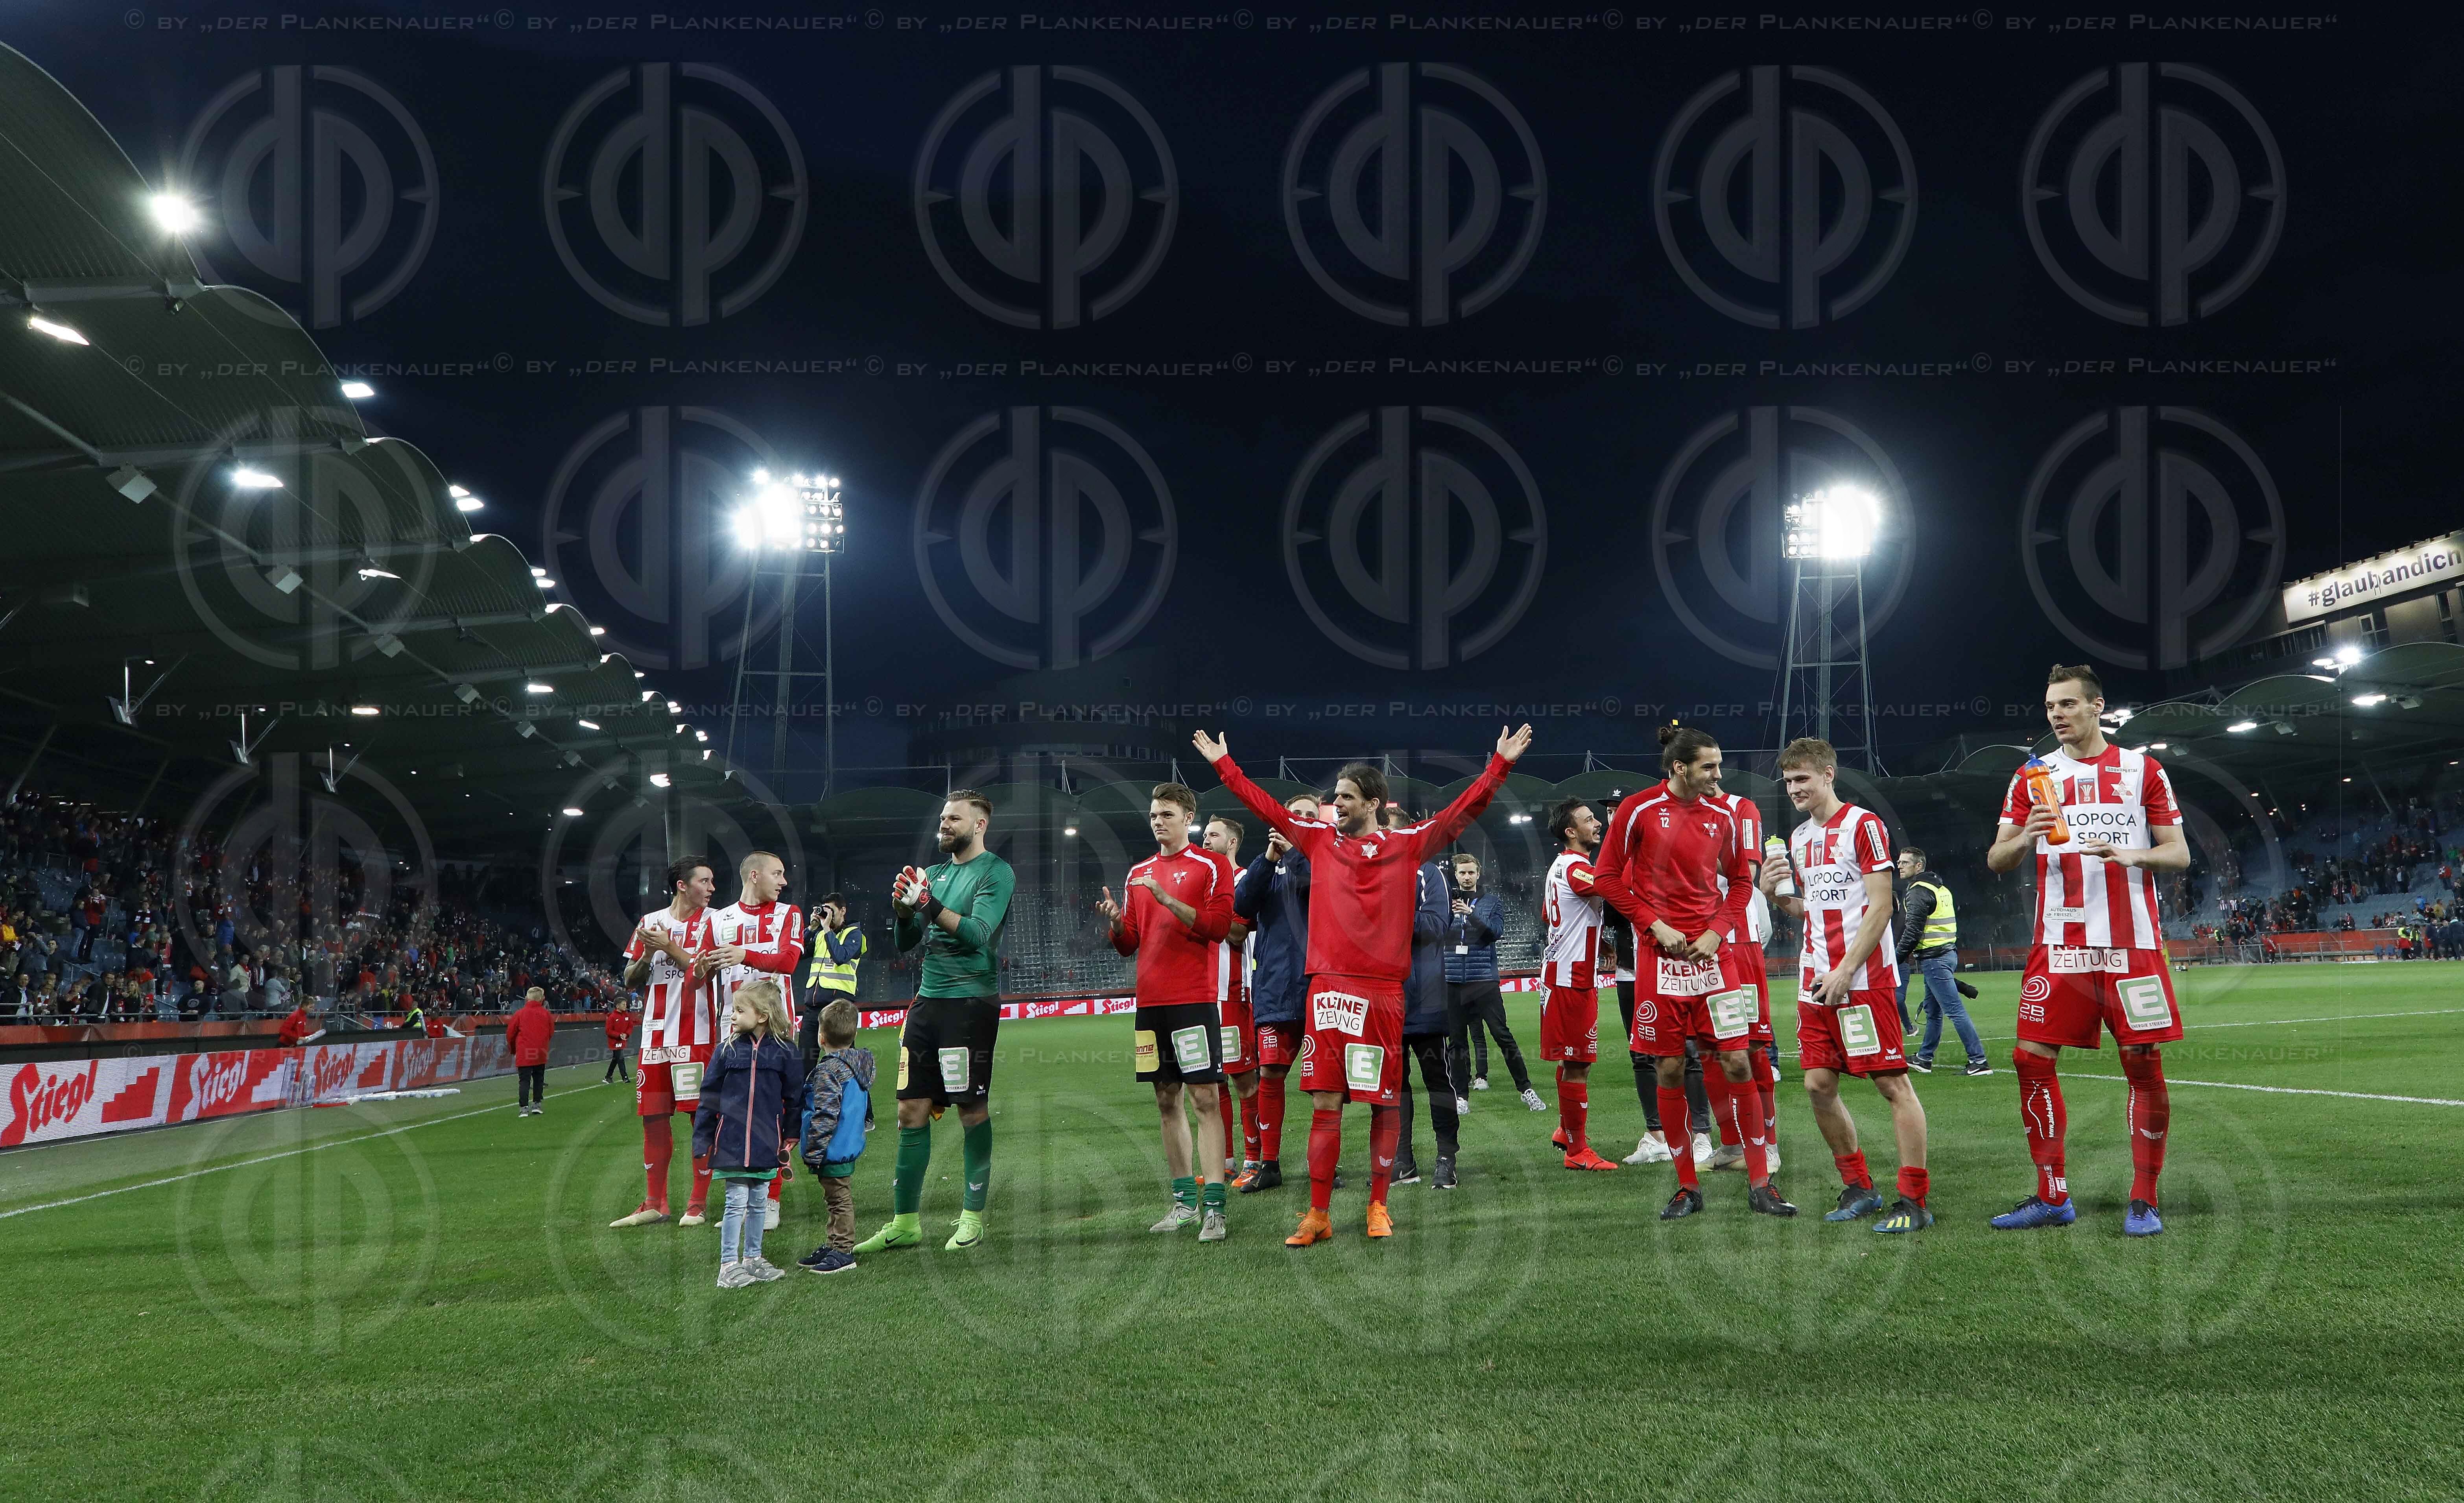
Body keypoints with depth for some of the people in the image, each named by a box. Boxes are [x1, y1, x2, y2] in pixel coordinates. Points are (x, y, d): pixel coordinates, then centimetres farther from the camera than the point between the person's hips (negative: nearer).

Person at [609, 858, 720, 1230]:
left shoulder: (712, 921, 1)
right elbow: (630, 980, 12)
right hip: (656, 1035, 4)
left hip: (697, 1035, -4)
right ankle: (655, 1204, 17)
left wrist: (670, 948, -12)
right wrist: (648, 954, -6)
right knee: (653, 1116, 7)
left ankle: (698, 1204, 4)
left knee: (702, 1115, -3)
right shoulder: (650, 922, 13)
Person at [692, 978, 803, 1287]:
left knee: (758, 1203, 13)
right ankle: (728, 1265, 5)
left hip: (766, 1143, 1)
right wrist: (702, 1142, 1)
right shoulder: (727, 1050, -1)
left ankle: (753, 1259, 25)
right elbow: (708, 1098, 3)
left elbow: (794, 1098, 6)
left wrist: (791, 1137, 5)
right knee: (737, 1203, -2)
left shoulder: (783, 1051, -2)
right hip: (732, 1142, -1)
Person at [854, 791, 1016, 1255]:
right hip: (928, 1001, 7)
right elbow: (906, 943, 15)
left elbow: (978, 934, -18)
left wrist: (930, 906, -26)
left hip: (971, 1003, -6)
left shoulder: (996, 873, -4)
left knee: (972, 1109, 0)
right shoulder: (936, 873, 16)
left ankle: (973, 1217, 11)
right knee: (912, 1111, 4)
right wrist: (903, 911, -5)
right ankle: (905, 1223, 8)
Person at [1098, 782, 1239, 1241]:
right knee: (1167, 1101, 9)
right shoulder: (1139, 873, 17)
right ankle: (1184, 1202, 17)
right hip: (1150, 1001, 6)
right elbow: (1129, 944, 18)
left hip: (1195, 1000, -6)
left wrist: (1167, 899, -19)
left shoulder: (1212, 865, 0)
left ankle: (1213, 1208, -10)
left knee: (1205, 1099, -9)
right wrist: (1116, 922, -4)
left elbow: (1218, 925, -12)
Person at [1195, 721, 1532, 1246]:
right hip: (1328, 988, 1)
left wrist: (1500, 764, -5)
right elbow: (1268, 808, 19)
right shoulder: (1320, 839, 12)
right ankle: (1318, 1216, 5)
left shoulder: (1408, 844, 5)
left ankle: (1378, 1207, 17)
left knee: (1384, 1102, 5)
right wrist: (1224, 764, 23)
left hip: (1384, 992, -1)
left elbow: (1463, 811, 2)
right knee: (1325, 1103, 0)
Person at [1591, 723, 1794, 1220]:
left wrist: (1718, 930, -1)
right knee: (1670, 1071, 2)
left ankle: (1759, 1186, 6)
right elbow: (1607, 878, 0)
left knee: (1737, 1063, -3)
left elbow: (1740, 880, 15)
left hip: (1712, 954, 2)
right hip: (1661, 955, -2)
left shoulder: (1723, 814, 6)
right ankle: (1688, 1188, 14)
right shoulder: (1639, 809, -4)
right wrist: (1655, 925, -7)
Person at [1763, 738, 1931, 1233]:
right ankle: (1858, 1188, 20)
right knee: (1818, 1086, 6)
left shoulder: (1863, 825, -7)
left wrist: (1845, 971, -16)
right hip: (1815, 981, 8)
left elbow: (1880, 906, -12)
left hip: (1864, 980, -8)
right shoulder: (1799, 838, 15)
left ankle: (1914, 1201, -1)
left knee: (1892, 1082, -5)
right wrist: (1775, 895, 3)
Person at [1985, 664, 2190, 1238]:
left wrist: (2130, 854, -14)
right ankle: (2052, 1196, 7)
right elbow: (1996, 860, 7)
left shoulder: (2142, 770, 8)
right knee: (2032, 1060, -4)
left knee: (2145, 1067, -2)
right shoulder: (2034, 776, 11)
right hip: (2059, 945, 1)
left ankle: (2143, 1200, 10)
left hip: (2132, 943, -1)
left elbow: (2179, 854, 6)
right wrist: (2026, 836, -15)